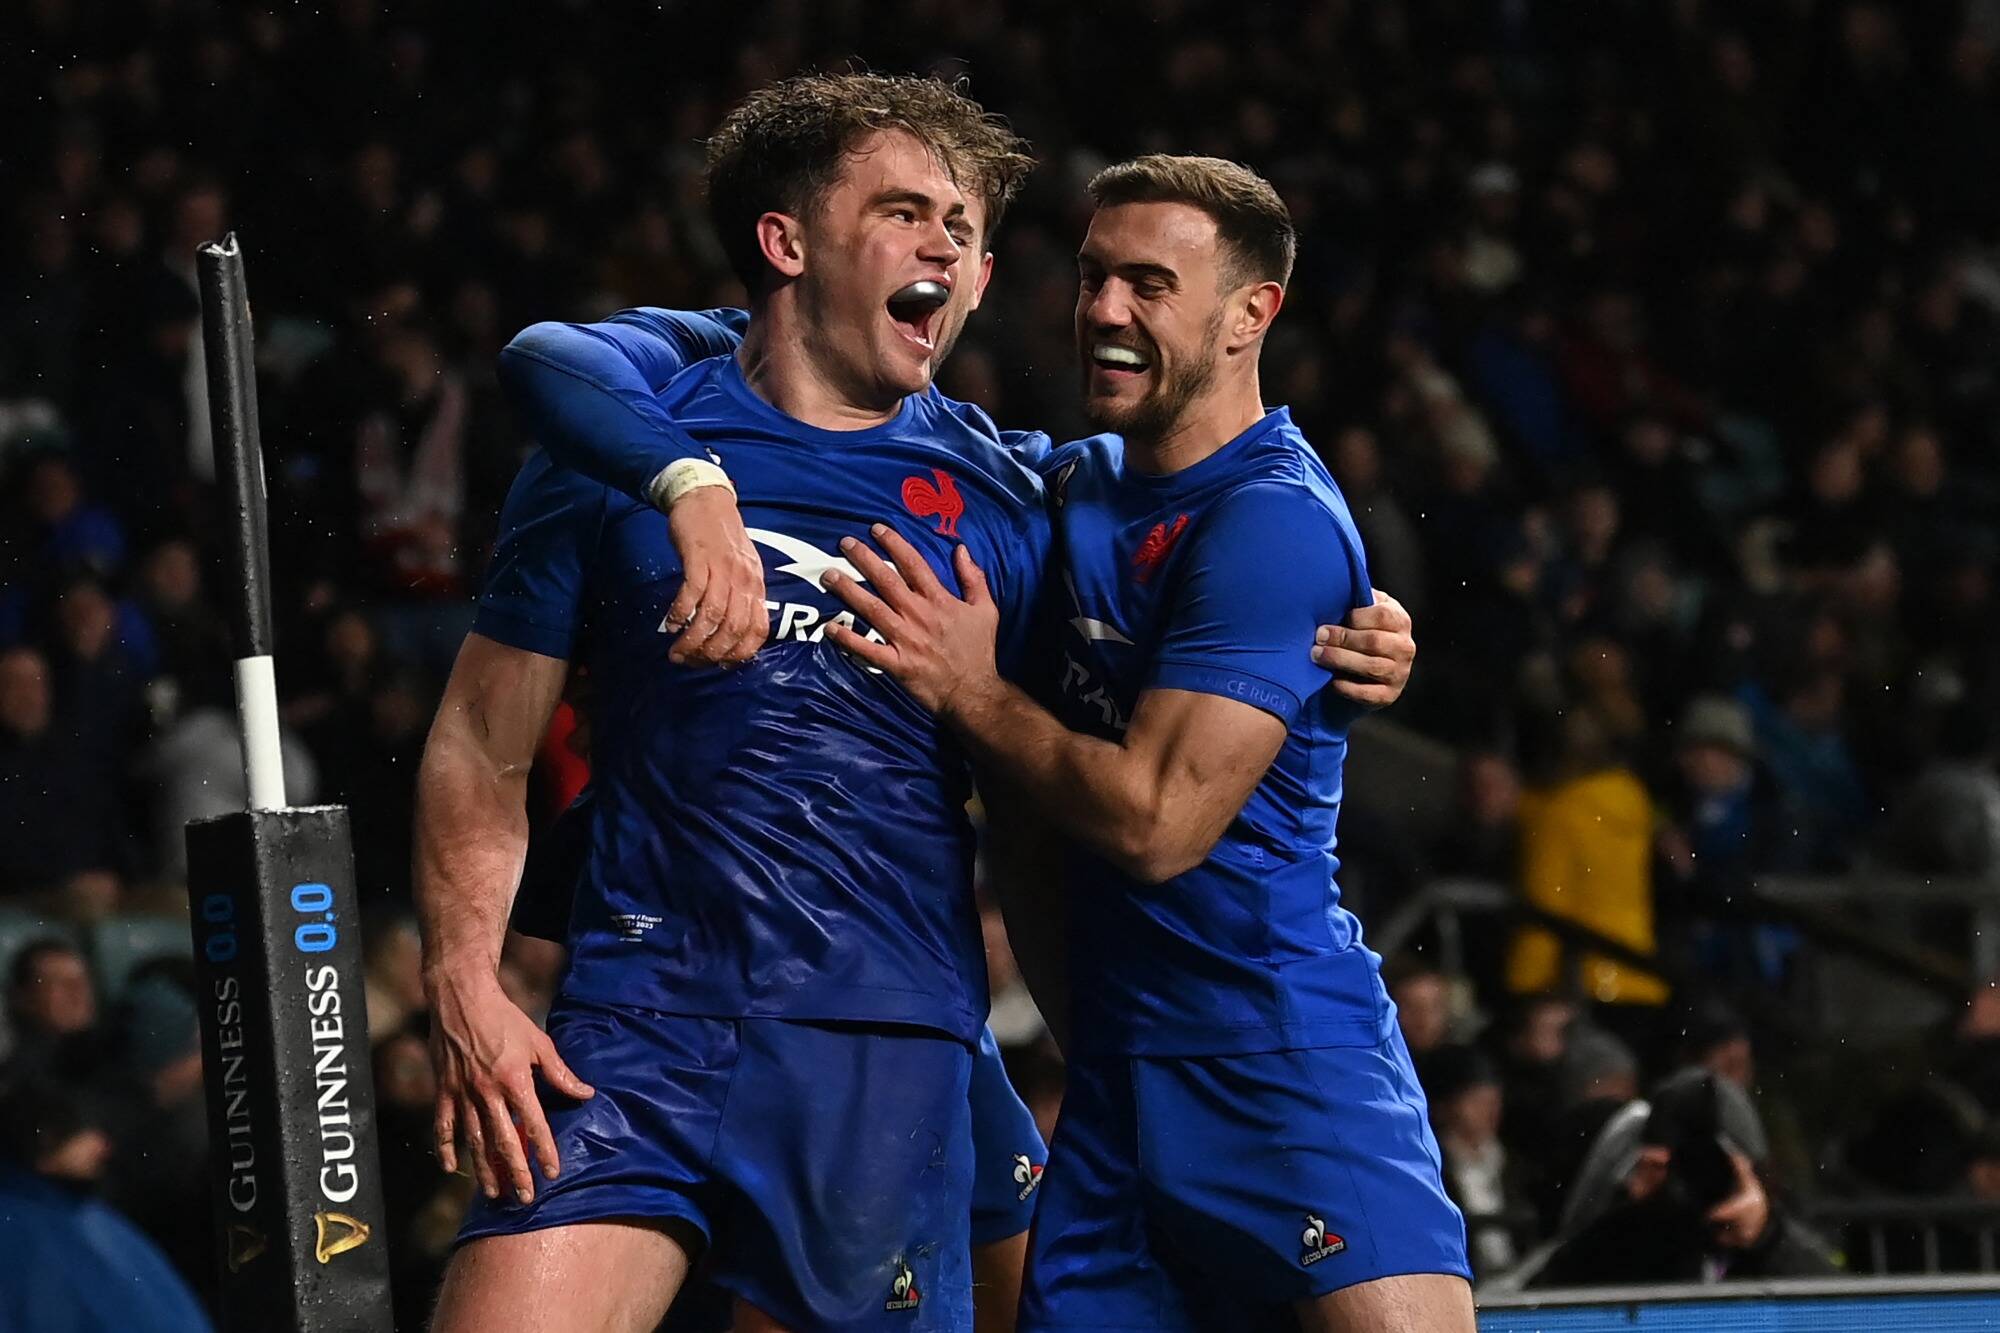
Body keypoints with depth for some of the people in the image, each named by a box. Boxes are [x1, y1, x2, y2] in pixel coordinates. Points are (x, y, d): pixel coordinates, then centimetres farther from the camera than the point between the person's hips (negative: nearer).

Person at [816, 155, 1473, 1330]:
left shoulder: (1273, 521, -13)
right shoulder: (1078, 484, 13)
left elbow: (1157, 820, -19)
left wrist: (969, 692, -7)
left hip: (1291, 1062, -8)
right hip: (1117, 1077, 8)